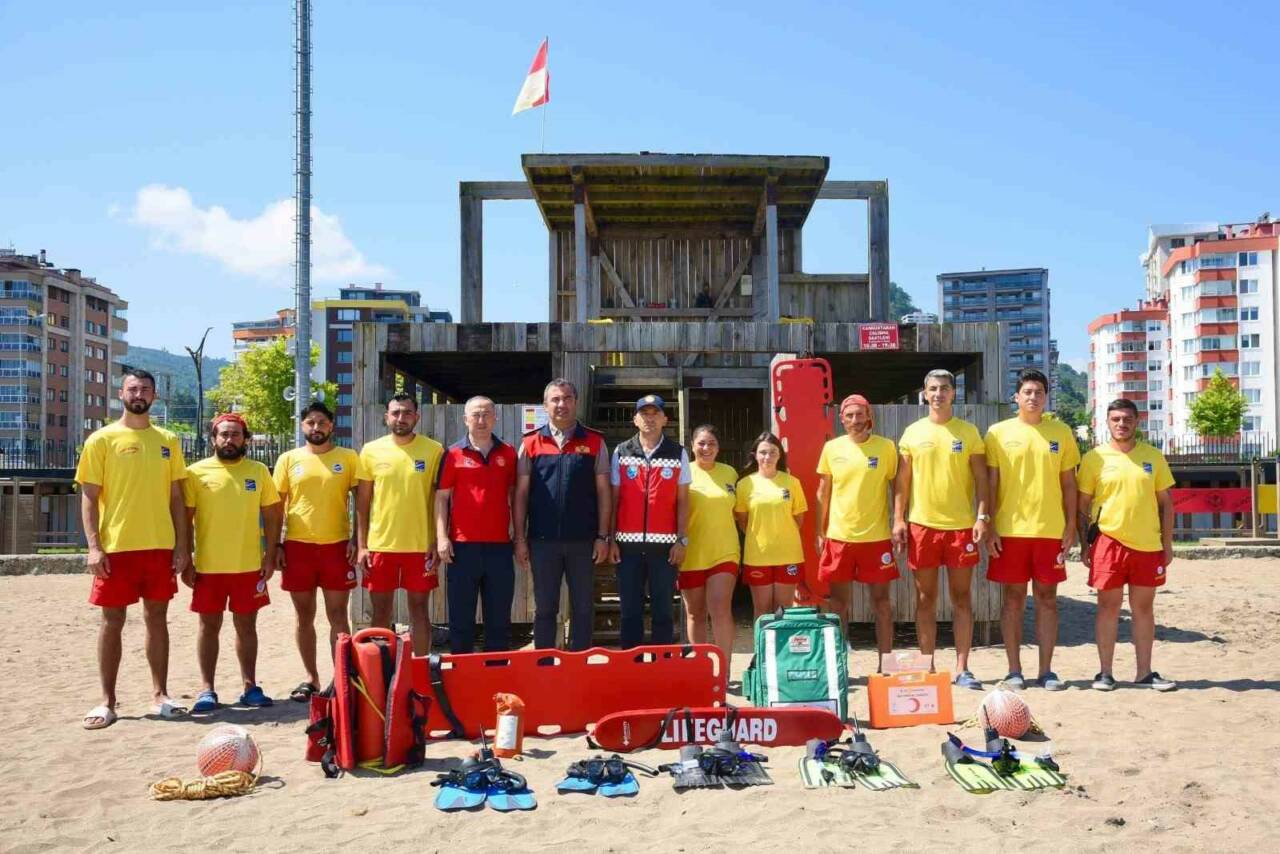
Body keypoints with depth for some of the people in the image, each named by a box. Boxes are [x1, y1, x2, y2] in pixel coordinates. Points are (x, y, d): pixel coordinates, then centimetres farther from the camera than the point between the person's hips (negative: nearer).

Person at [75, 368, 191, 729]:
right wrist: (93, 546, -12)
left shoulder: (167, 441, 8)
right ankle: (107, 701, 13)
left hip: (160, 547, 3)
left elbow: (176, 497, 9)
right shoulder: (101, 439, 0)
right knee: (112, 621, 3)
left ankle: (160, 695, 18)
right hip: (116, 547, -2)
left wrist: (182, 545, 3)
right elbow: (89, 497, -3)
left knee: (157, 618, 9)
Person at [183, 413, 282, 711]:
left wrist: (270, 557, -1)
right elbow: (184, 519, 0)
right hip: (208, 566, -1)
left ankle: (250, 686, 17)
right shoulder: (197, 472, -1)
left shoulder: (259, 471, 4)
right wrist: (185, 562, -4)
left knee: (246, 625, 9)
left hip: (249, 566, 1)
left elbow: (273, 515, 6)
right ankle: (207, 689, 14)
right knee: (209, 626, 6)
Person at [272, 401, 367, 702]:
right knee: (304, 616, 9)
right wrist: (275, 545, 1)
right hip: (297, 546, 2)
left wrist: (356, 539, -6)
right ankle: (311, 678, 21)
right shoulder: (288, 459, 5)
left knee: (337, 615, 3)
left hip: (337, 545, -1)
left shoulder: (348, 457, 3)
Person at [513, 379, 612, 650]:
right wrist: (520, 539, 0)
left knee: (583, 608, 7)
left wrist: (603, 537, -3)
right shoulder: (531, 443, 4)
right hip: (543, 540, 0)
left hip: (583, 540, 0)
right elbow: (521, 494, 5)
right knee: (545, 608, 9)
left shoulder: (594, 442, 4)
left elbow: (604, 492, 3)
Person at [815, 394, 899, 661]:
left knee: (881, 601, 4)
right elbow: (823, 493, 9)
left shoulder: (886, 447, -1)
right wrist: (820, 532, 7)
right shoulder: (832, 448, 4)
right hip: (838, 536, 2)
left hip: (876, 536, -1)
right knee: (839, 602, 7)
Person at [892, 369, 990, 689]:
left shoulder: (968, 431, 4)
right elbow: (902, 480, 6)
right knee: (925, 598, 6)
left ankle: (962, 668, 10)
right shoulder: (913, 432, 5)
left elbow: (981, 478, 3)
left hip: (961, 525, 0)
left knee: (961, 597, 4)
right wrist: (898, 519, -1)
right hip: (922, 525, 1)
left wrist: (982, 516, -7)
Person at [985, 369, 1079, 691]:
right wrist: (988, 527, -4)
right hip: (1010, 529, -1)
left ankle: (1046, 671, 13)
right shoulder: (999, 432, 3)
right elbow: (990, 483, 2)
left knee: (1047, 598, 5)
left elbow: (1068, 483, 10)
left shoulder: (1061, 432, 7)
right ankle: (1014, 670, 12)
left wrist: (1071, 526, 3)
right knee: (1014, 598, 4)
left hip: (1051, 530, 1)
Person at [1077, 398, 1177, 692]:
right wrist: (1084, 545, -2)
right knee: (1109, 606, 3)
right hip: (1109, 542, -2)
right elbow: (1082, 505, 3)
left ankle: (1144, 673, 17)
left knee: (1143, 607, 8)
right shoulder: (1094, 458, 0)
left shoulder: (1153, 456, 6)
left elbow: (1165, 502, 10)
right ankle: (1105, 673, 11)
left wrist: (1167, 544, 5)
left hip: (1148, 545, 2)